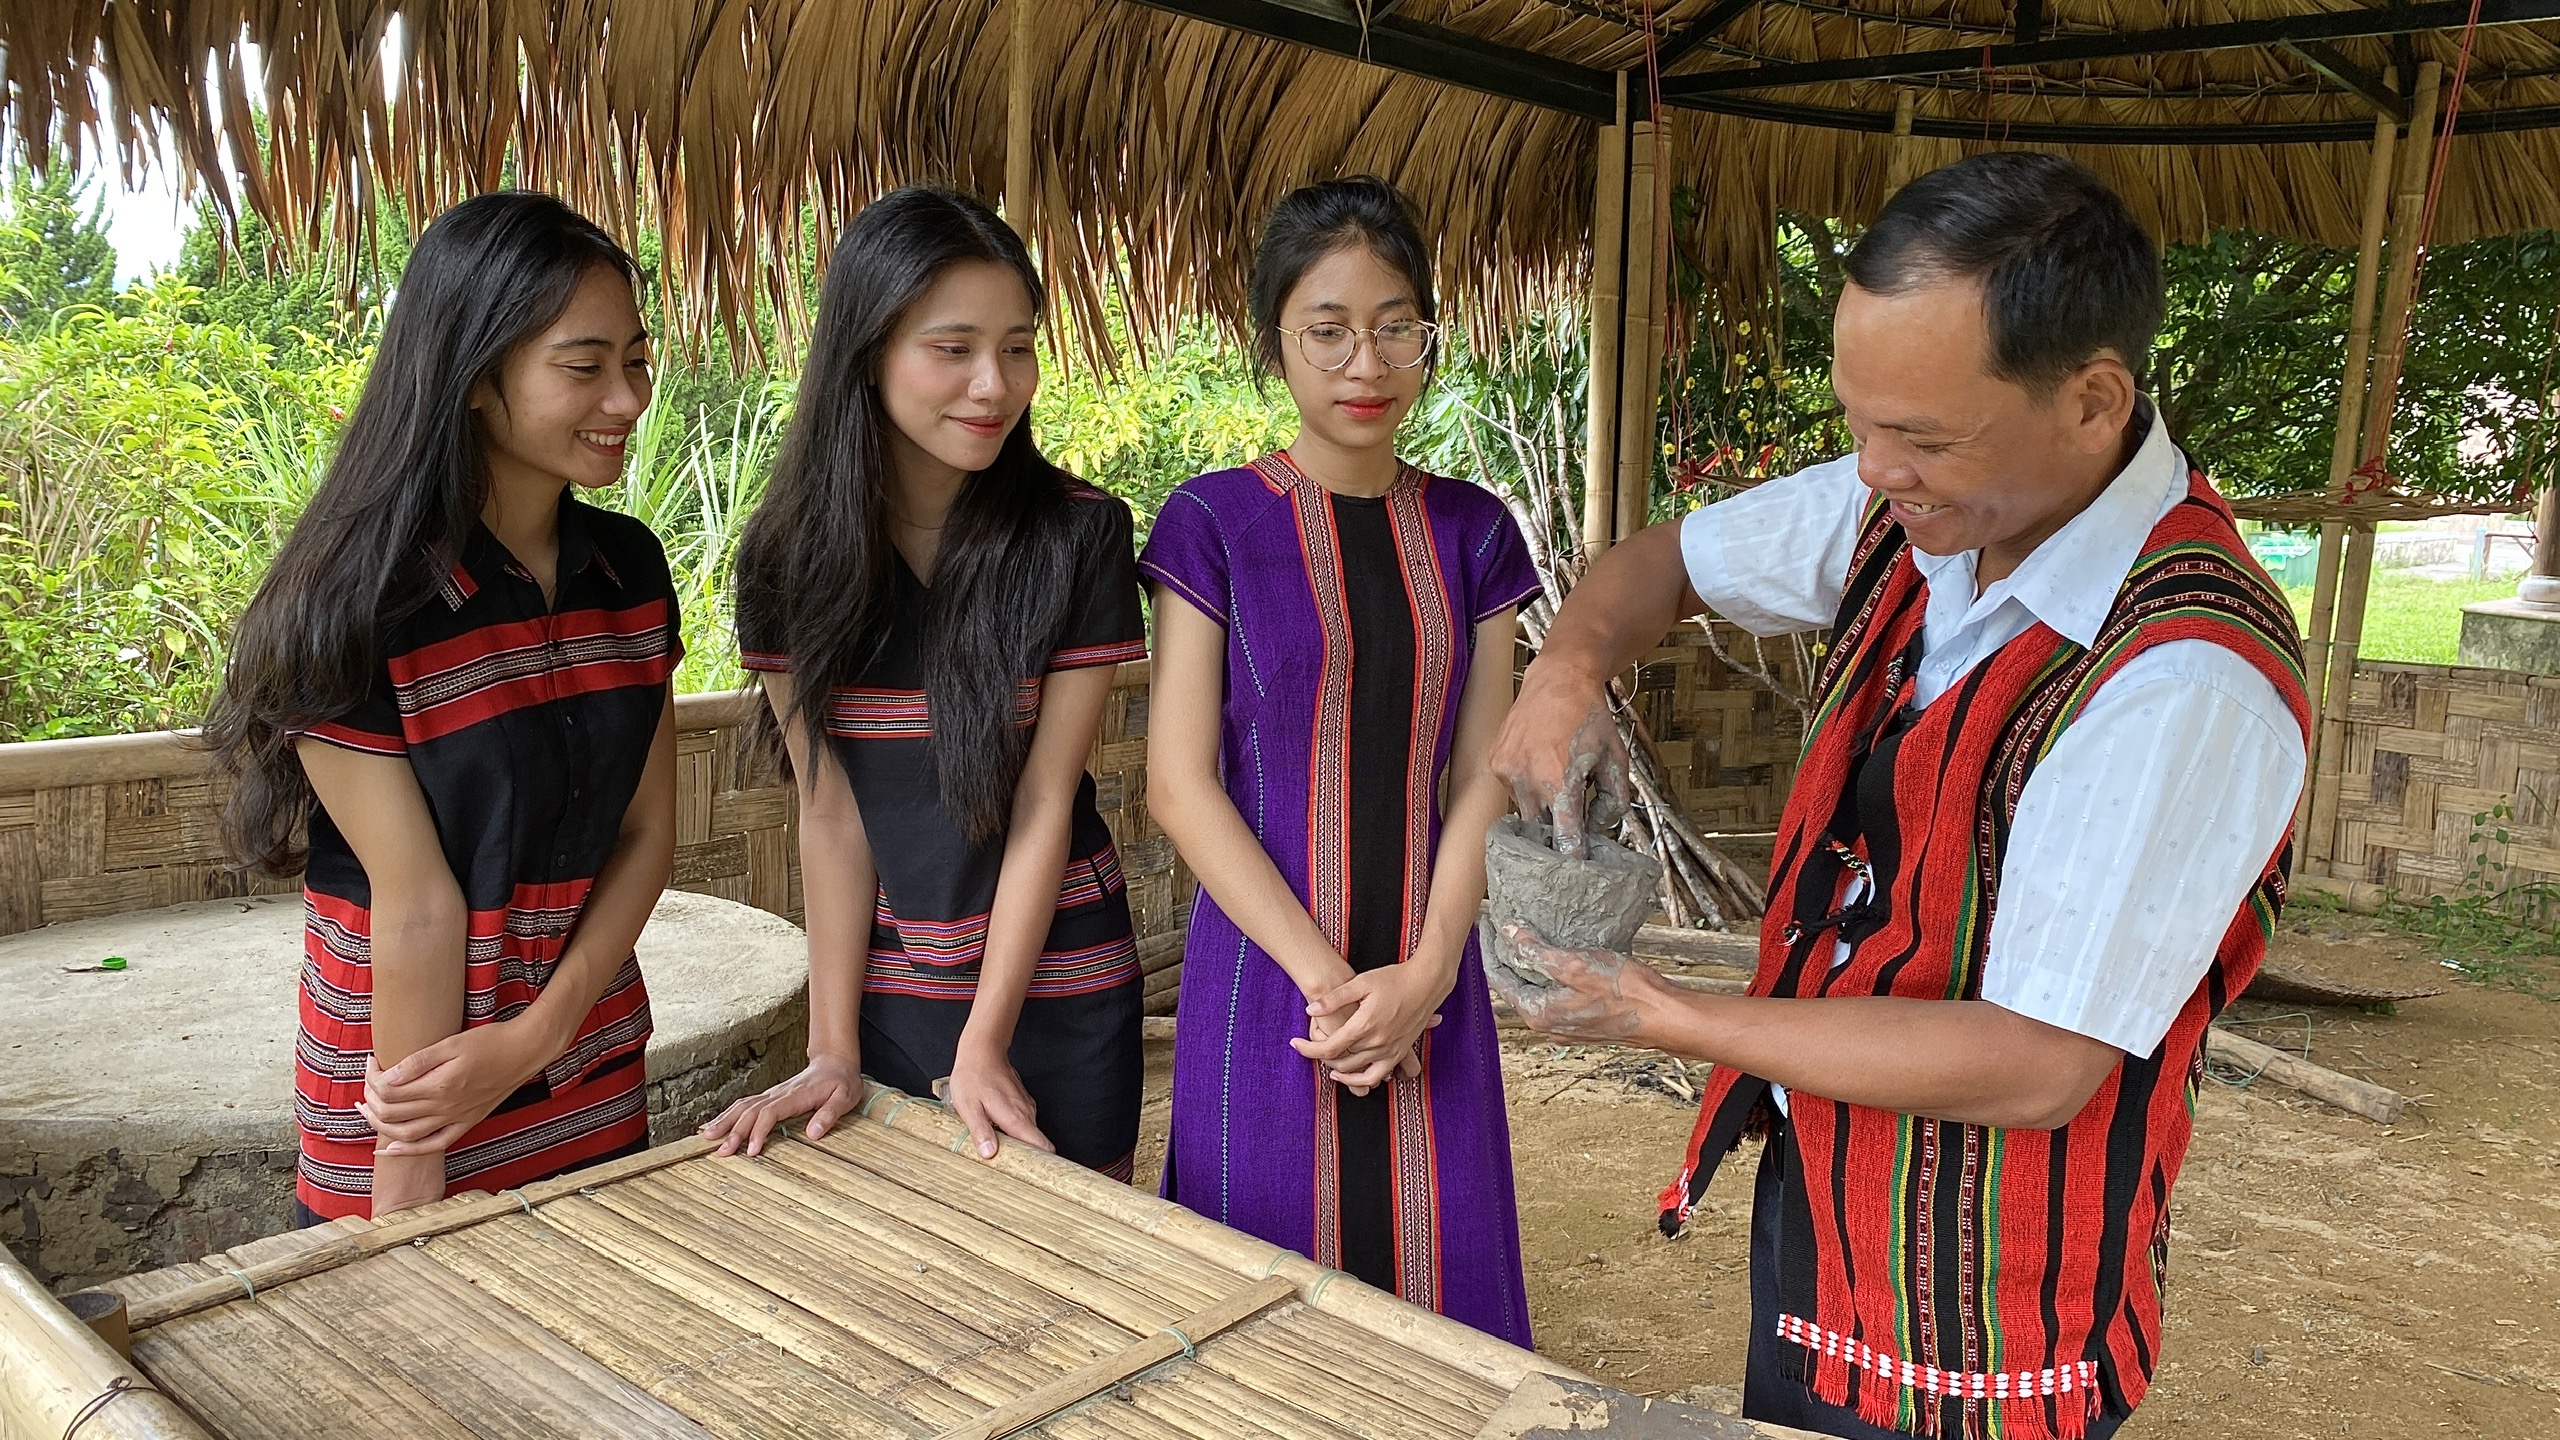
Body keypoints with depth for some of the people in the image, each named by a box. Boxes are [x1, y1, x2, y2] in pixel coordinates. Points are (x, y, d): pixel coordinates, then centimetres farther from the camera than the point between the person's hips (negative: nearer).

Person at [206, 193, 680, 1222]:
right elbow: (416, 906, -19)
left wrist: (537, 1036, -13)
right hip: (400, 1079, -5)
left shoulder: (631, 568, -2)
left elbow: (648, 832, -1)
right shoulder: (361, 606, -18)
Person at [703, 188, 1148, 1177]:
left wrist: (983, 1044, -14)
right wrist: (832, 1049, -7)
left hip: (1057, 991, -2)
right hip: (884, 993, 2)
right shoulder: (787, 555, -6)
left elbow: (1044, 803, -13)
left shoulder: (1079, 536, -13)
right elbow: (828, 810, -5)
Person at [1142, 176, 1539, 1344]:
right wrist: (1325, 976, -14)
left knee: (1439, 1285, 11)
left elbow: (1480, 778, 2)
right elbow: (1179, 783, -9)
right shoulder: (1215, 522, -4)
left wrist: (1425, 973, -11)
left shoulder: (1472, 532, 5)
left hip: (1428, 983, 3)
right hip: (1267, 972, -2)